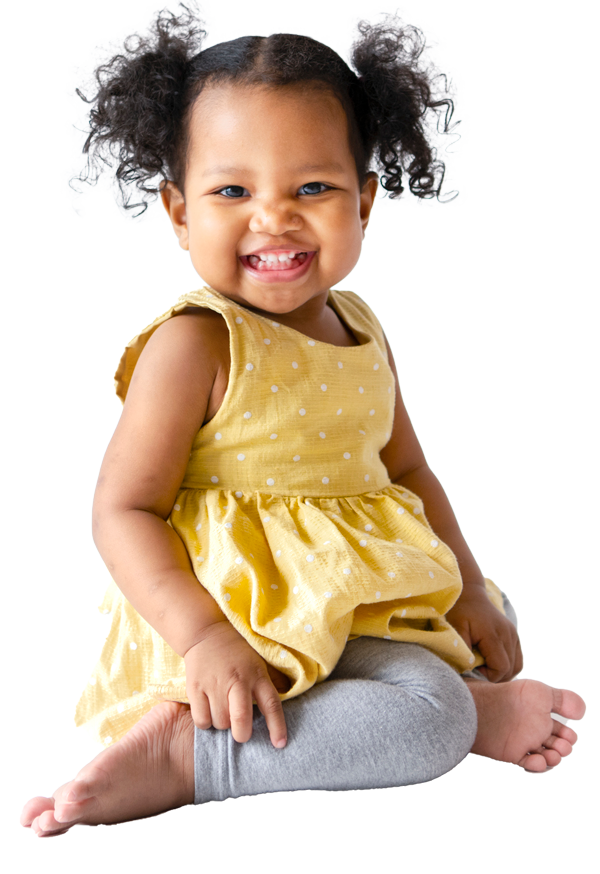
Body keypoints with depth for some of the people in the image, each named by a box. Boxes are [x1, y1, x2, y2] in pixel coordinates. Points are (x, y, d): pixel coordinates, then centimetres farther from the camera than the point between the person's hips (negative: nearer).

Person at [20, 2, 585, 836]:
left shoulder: (360, 328, 6)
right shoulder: (195, 344, -17)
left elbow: (408, 471, 16)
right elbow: (123, 510, -18)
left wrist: (469, 589, 9)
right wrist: (202, 638, -29)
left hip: (361, 596, 9)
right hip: (251, 618, -9)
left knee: (493, 613, 26)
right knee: (431, 718, -25)